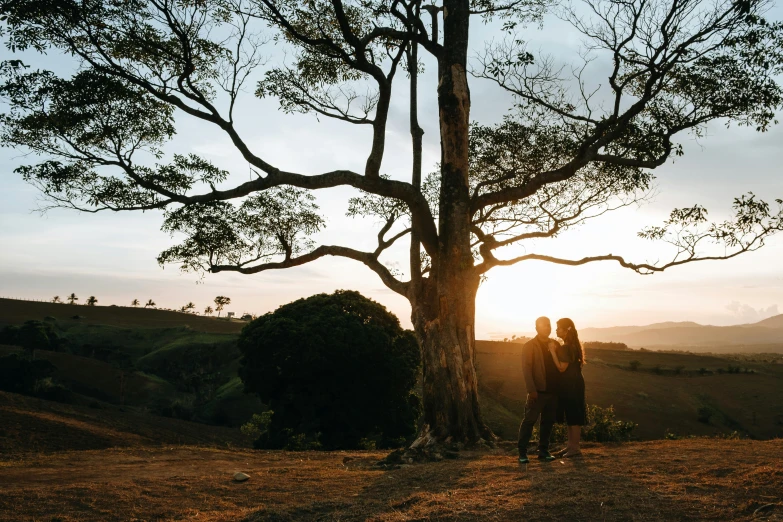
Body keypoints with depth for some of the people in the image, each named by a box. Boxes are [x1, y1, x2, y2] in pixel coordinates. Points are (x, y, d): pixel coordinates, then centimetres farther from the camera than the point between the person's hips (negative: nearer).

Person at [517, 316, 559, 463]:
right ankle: (522, 452, 1)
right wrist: (531, 389, -17)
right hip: (538, 391, -5)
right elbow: (526, 368, -8)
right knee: (529, 420, -5)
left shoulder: (554, 344, 12)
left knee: (548, 421, 9)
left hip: (553, 391, 5)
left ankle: (543, 451, 18)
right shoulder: (529, 346, -2)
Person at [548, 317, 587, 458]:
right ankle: (570, 445, 19)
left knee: (574, 417, -4)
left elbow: (562, 368, -21)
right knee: (570, 417, 13)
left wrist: (553, 352, -19)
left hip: (572, 385, -11)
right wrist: (556, 351, 11)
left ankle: (575, 448, 2)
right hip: (569, 385, 11)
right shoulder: (571, 345, 14)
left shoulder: (567, 347, -18)